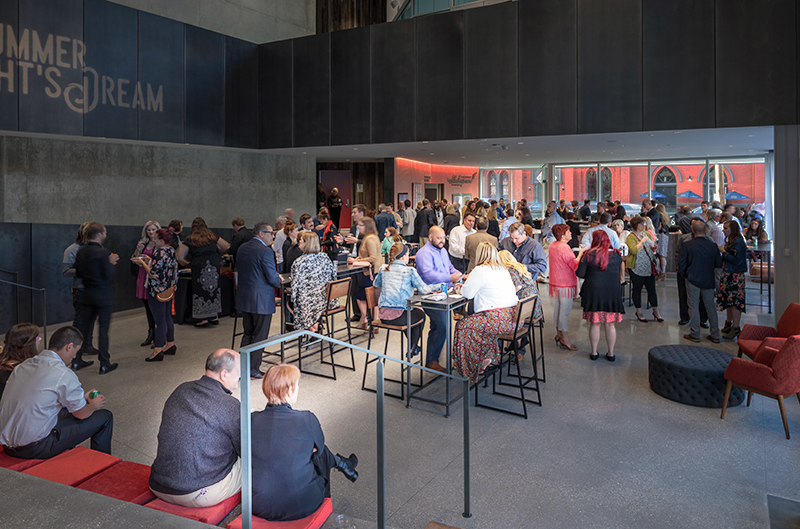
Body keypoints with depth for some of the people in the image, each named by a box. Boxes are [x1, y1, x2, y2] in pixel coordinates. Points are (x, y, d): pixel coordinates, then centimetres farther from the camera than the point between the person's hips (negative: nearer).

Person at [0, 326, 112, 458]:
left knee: (67, 411, 31)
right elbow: (81, 414, -6)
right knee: (105, 416, 1)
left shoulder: (23, 366, 6)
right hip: (34, 449, -9)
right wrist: (93, 405, 17)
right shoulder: (64, 375, -19)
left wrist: (81, 397, 28)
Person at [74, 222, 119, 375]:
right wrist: (111, 263, -2)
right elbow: (109, 275, -18)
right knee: (104, 328, -1)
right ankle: (104, 364, 4)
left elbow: (78, 273, 10)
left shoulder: (81, 252, 4)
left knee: (83, 326, 15)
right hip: (103, 295, -7)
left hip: (88, 294, 7)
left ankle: (76, 361, 21)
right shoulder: (103, 253, -17)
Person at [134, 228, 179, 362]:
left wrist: (143, 263, -10)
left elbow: (154, 274, -23)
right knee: (167, 317, 18)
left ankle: (158, 351, 0)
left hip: (158, 292, -9)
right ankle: (170, 344, 27)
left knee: (160, 321, -5)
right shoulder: (171, 251, 7)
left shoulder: (159, 253, -20)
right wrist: (150, 261, 13)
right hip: (168, 290, 9)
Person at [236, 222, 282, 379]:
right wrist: (279, 280, 4)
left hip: (244, 298, 8)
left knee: (248, 334, 19)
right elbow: (272, 278, -20)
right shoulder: (266, 251, -18)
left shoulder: (242, 248, 7)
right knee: (260, 336, 4)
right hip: (261, 301, -8)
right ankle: (253, 369, 11)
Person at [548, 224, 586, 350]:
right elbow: (575, 265, -19)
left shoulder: (553, 245, 8)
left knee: (558, 308, 16)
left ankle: (558, 335, 26)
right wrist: (581, 252, -6)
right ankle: (565, 339, 2)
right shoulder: (564, 248, -22)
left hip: (556, 282, 10)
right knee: (565, 310, -4)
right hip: (565, 283, -10)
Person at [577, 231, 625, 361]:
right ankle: (611, 353, 17)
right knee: (610, 325, 9)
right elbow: (620, 272, 10)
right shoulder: (616, 255, 0)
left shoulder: (589, 254, -7)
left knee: (595, 324, 7)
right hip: (612, 292, 1)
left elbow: (580, 273, -7)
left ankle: (594, 352, 16)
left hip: (593, 291, -1)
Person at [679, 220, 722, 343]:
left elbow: (682, 265, -8)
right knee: (710, 306, 12)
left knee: (694, 306, 5)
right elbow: (719, 264, 1)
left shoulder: (687, 245, -12)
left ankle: (695, 334, 8)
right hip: (708, 280, 3)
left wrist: (685, 275, 10)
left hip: (693, 279, -3)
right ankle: (715, 335, 17)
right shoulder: (712, 246, -6)